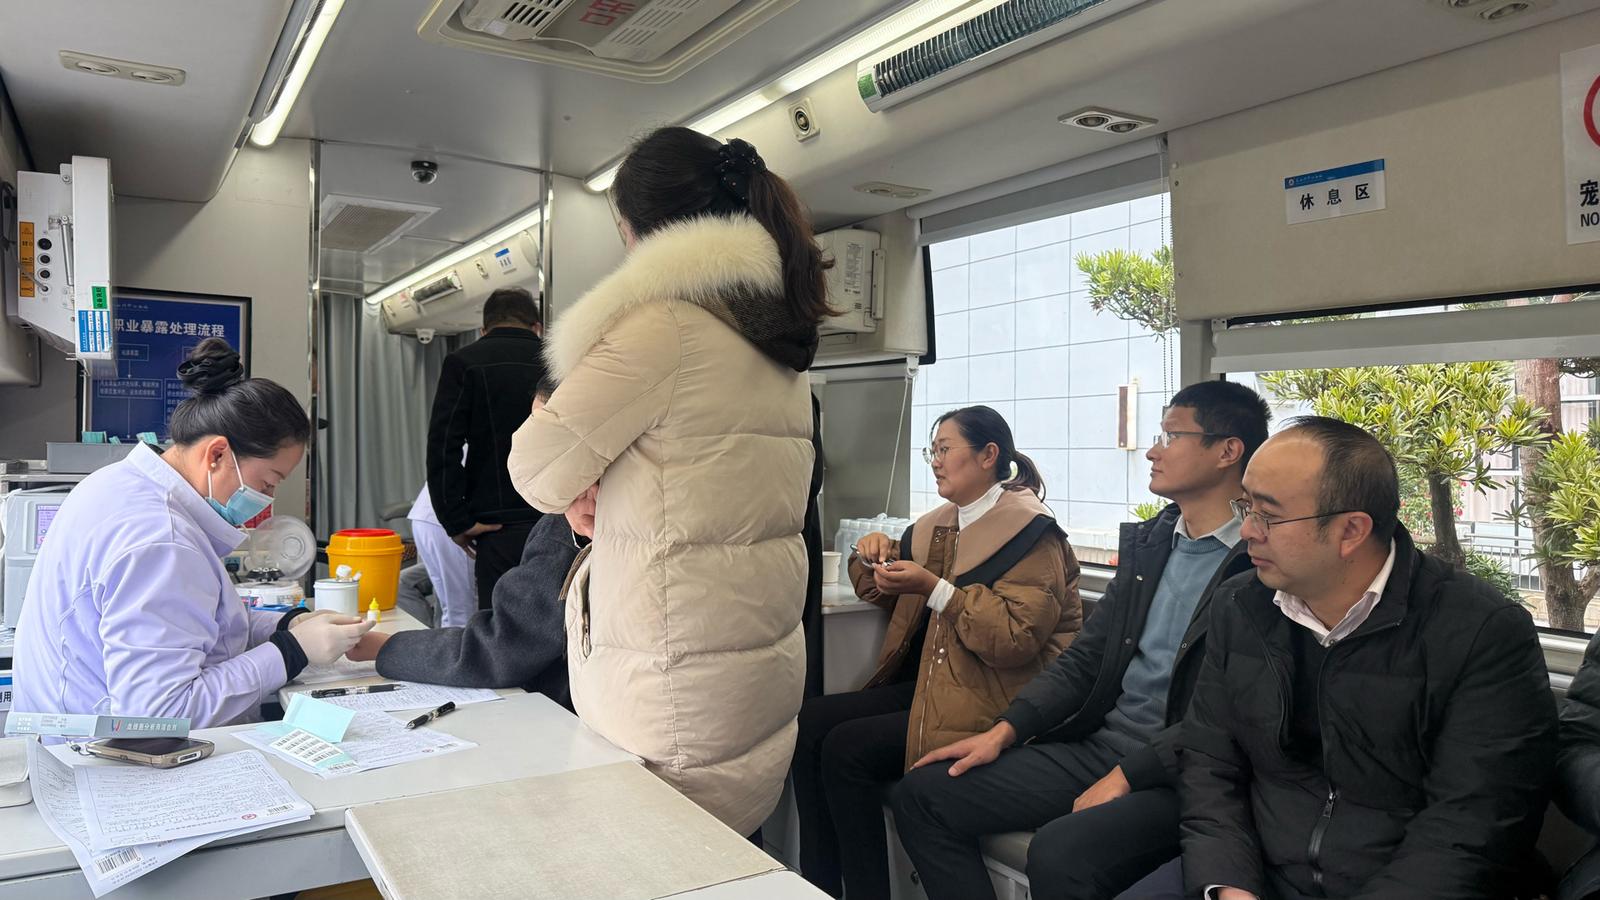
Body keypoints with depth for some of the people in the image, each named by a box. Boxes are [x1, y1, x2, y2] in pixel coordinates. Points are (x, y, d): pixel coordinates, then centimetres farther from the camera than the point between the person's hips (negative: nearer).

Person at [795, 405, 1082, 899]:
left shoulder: (1031, 533, -11)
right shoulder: (940, 525, 13)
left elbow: (1017, 637, -23)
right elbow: (886, 594, 26)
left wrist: (935, 588, -25)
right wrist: (876, 554, 4)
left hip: (991, 702, -8)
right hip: (930, 684, 8)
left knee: (847, 748, -19)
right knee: (810, 721, -7)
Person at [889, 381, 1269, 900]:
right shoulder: (1146, 542, 12)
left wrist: (1127, 776, -18)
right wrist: (1005, 731, 0)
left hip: (1177, 774, -7)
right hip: (1097, 744, 7)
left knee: (1059, 853, -34)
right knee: (922, 793, -4)